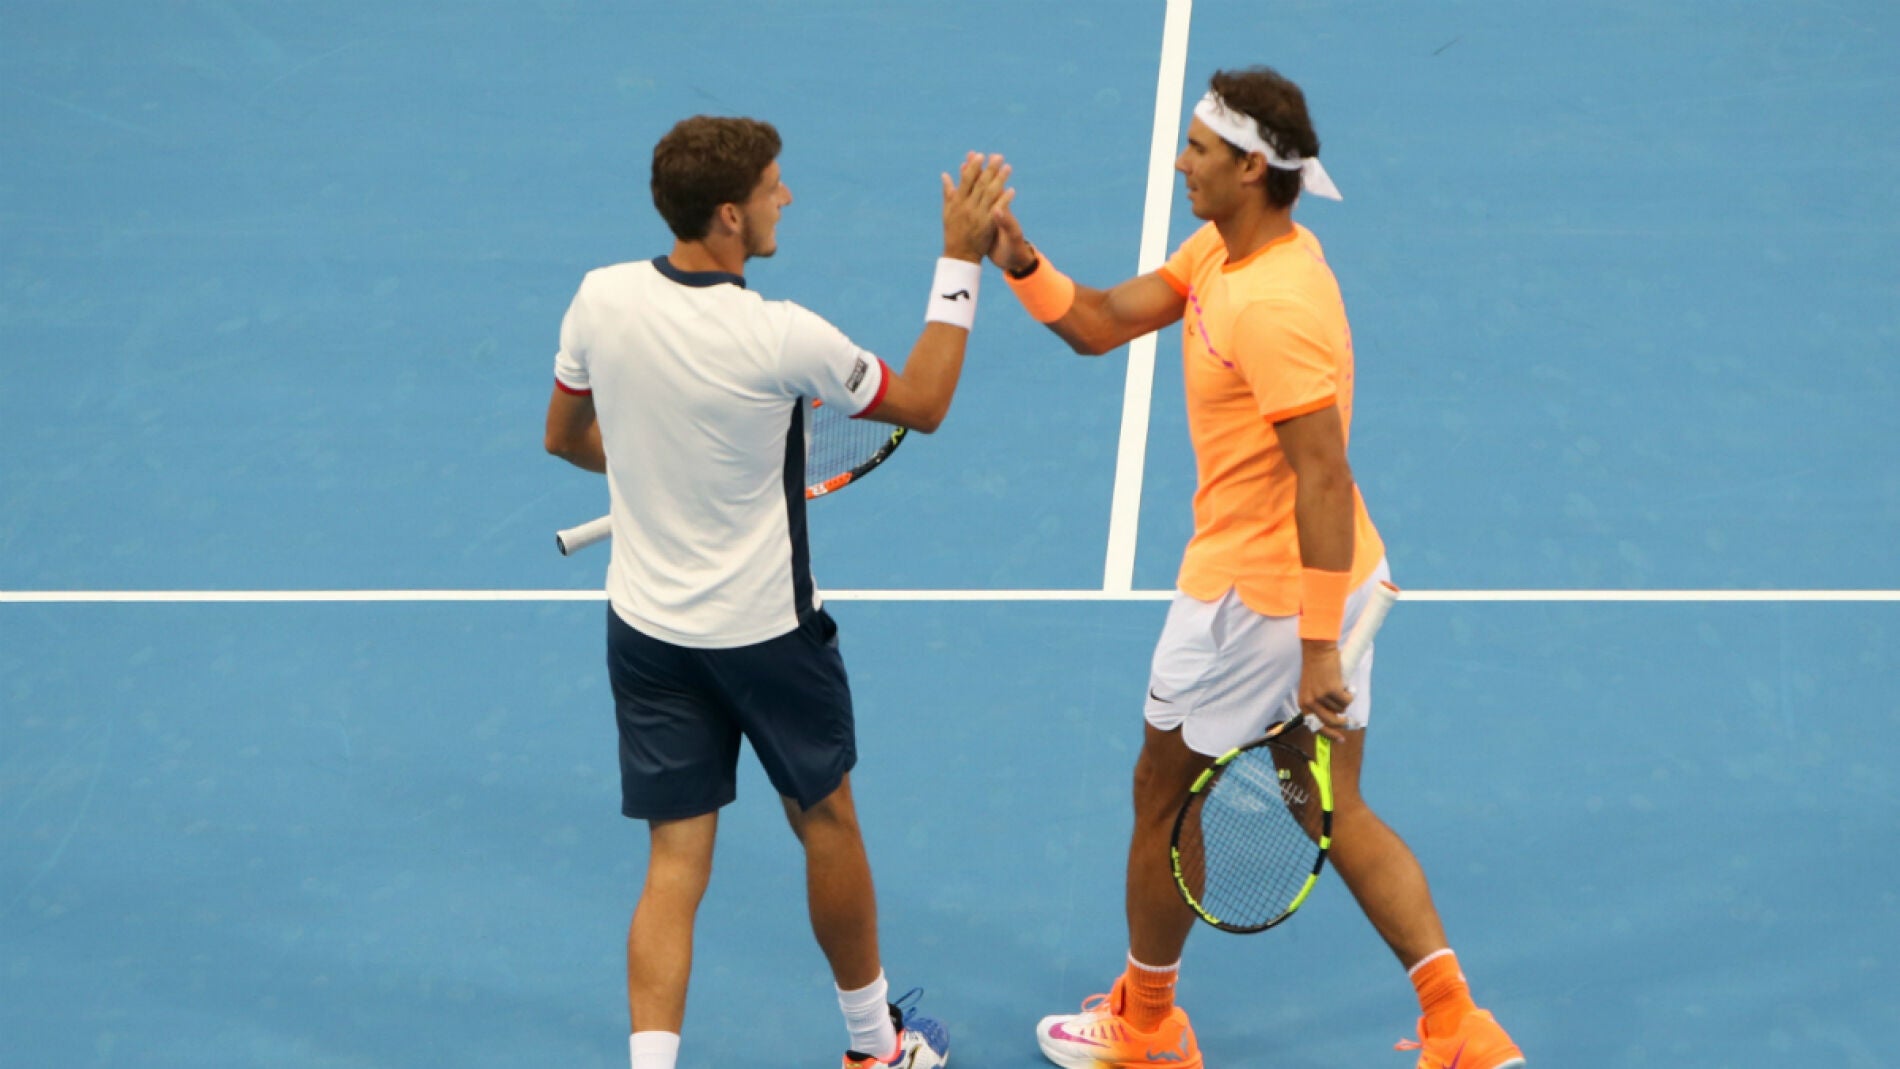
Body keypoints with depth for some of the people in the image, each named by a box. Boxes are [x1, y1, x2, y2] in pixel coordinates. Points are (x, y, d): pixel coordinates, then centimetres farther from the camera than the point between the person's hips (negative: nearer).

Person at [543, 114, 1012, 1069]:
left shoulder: (601, 299, -10)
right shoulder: (781, 340, -24)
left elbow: (565, 437, 7)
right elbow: (923, 404, -9)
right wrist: (961, 259, -7)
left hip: (644, 624, 4)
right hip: (764, 631, -3)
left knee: (675, 864, 8)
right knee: (826, 823, 19)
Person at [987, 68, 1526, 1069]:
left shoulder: (1274, 308, -26)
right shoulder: (1219, 251, 5)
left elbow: (1324, 482, -27)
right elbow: (1099, 323, 9)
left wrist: (1317, 650, -26)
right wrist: (1021, 262, -10)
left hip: (1256, 594, -9)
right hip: (1338, 580, 9)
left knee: (1164, 797, 11)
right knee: (1339, 810, 14)